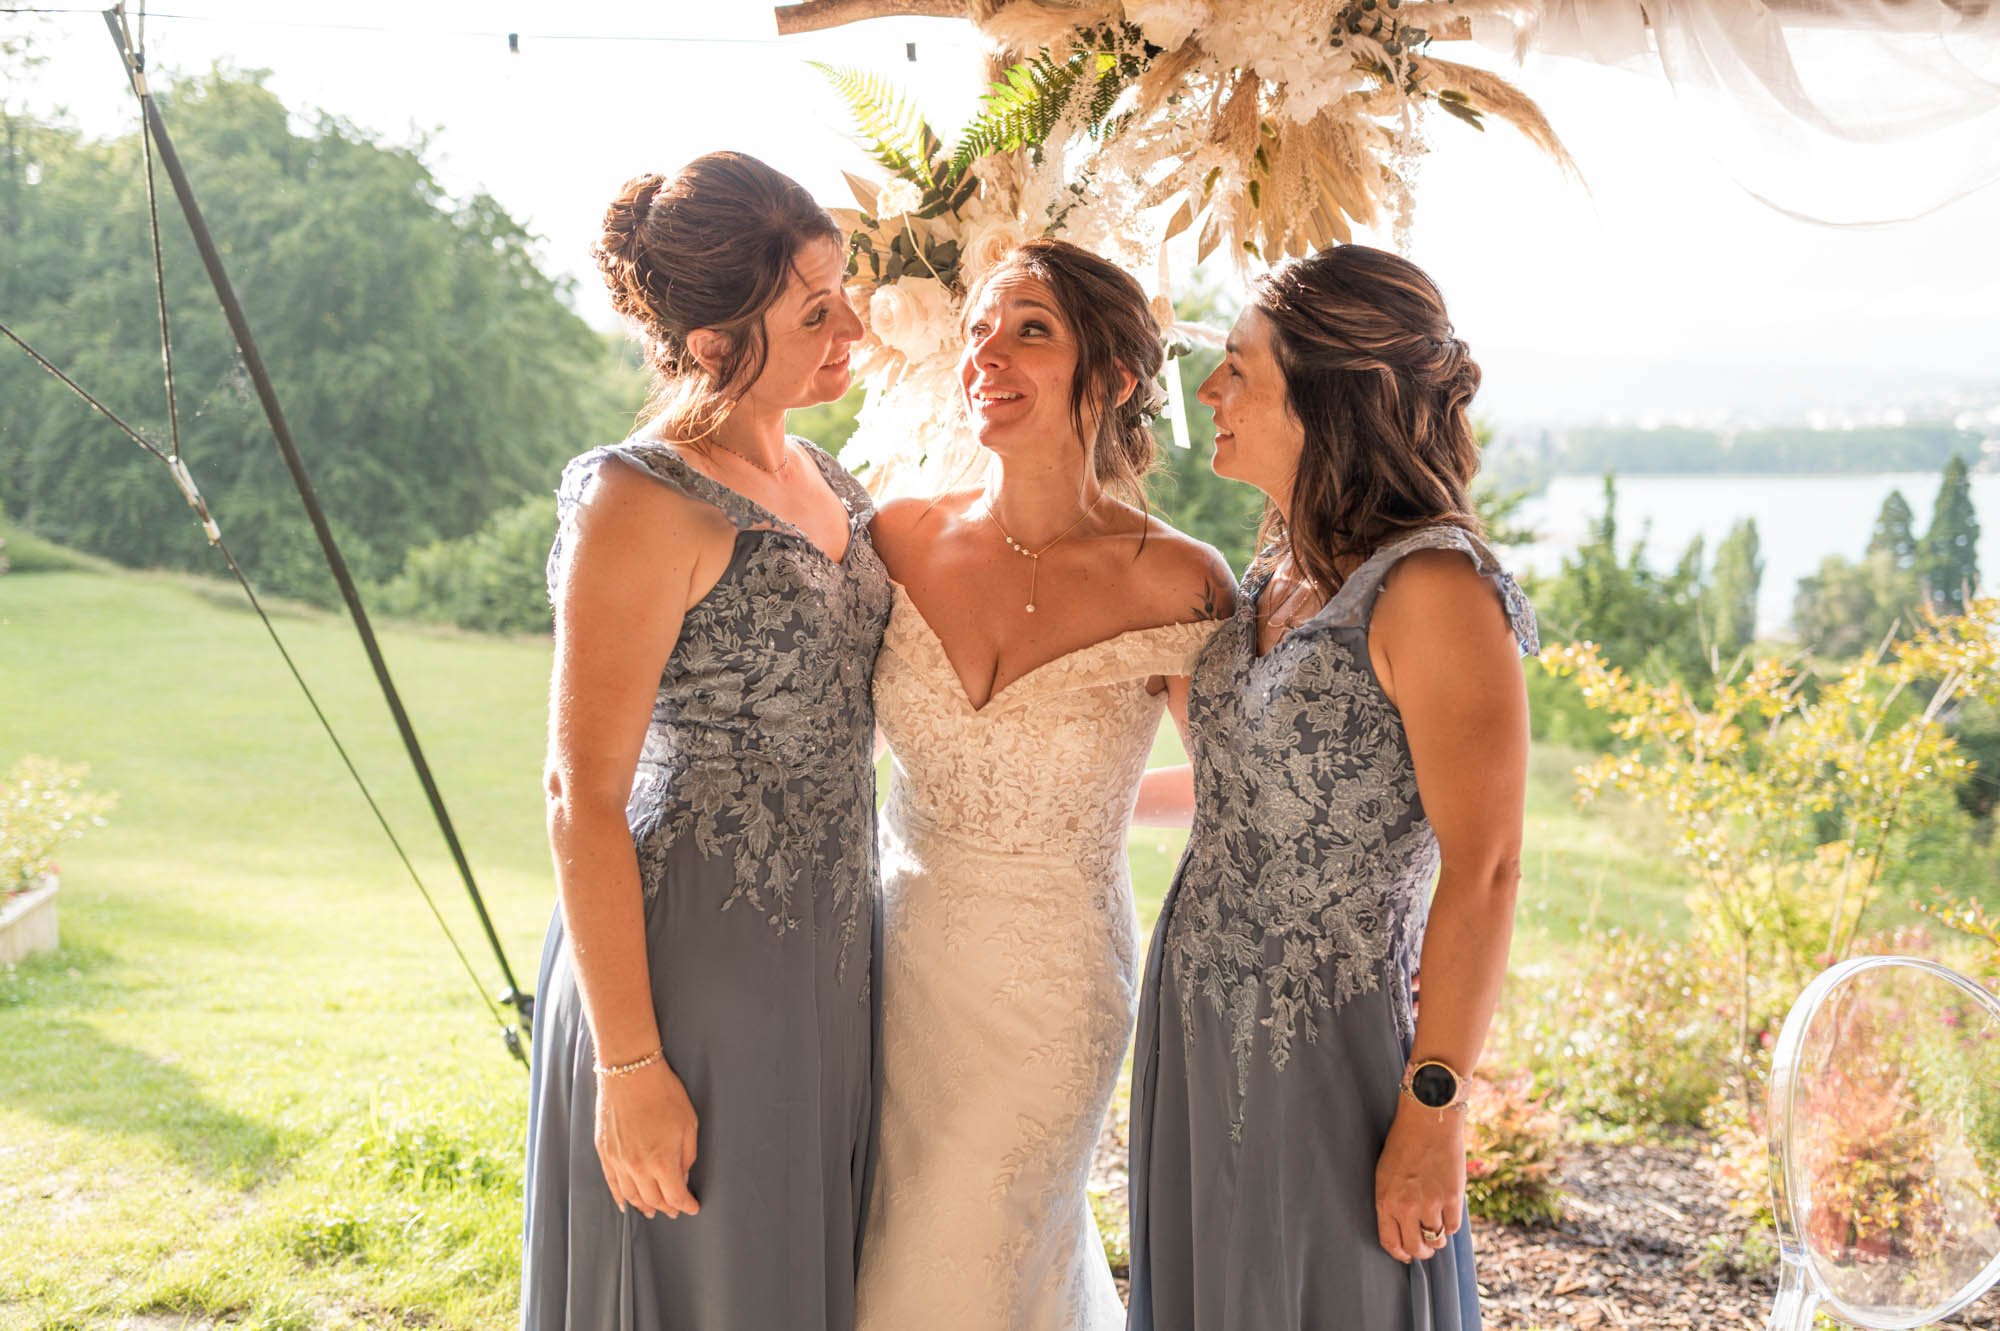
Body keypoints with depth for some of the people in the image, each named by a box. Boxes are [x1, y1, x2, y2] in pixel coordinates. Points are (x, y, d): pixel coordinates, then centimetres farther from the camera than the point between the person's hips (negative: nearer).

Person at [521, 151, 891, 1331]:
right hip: (694, 962, -8)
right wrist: (629, 1066, -19)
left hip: (826, 954, 8)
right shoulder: (643, 504, -17)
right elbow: (584, 800, -18)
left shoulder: (822, 477, 8)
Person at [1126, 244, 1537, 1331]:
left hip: (1326, 1045, -8)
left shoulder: (1430, 591, -19)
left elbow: (1482, 874, -20)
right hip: (1198, 1023, 8)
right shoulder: (1279, 570, 6)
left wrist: (1434, 1114, -18)